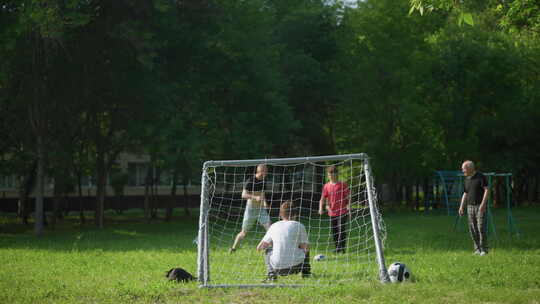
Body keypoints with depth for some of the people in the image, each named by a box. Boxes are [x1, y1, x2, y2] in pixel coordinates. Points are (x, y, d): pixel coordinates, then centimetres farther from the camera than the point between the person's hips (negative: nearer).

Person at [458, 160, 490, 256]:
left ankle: (484, 250, -5)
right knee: (473, 229, 2)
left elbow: (487, 190, -13)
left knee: (481, 227, -11)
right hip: (470, 206, 6)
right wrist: (461, 207, 10)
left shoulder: (481, 177, -8)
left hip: (480, 206, -6)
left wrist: (483, 203, -22)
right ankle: (477, 249, 10)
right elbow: (465, 194, 19)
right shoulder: (467, 179, 13)